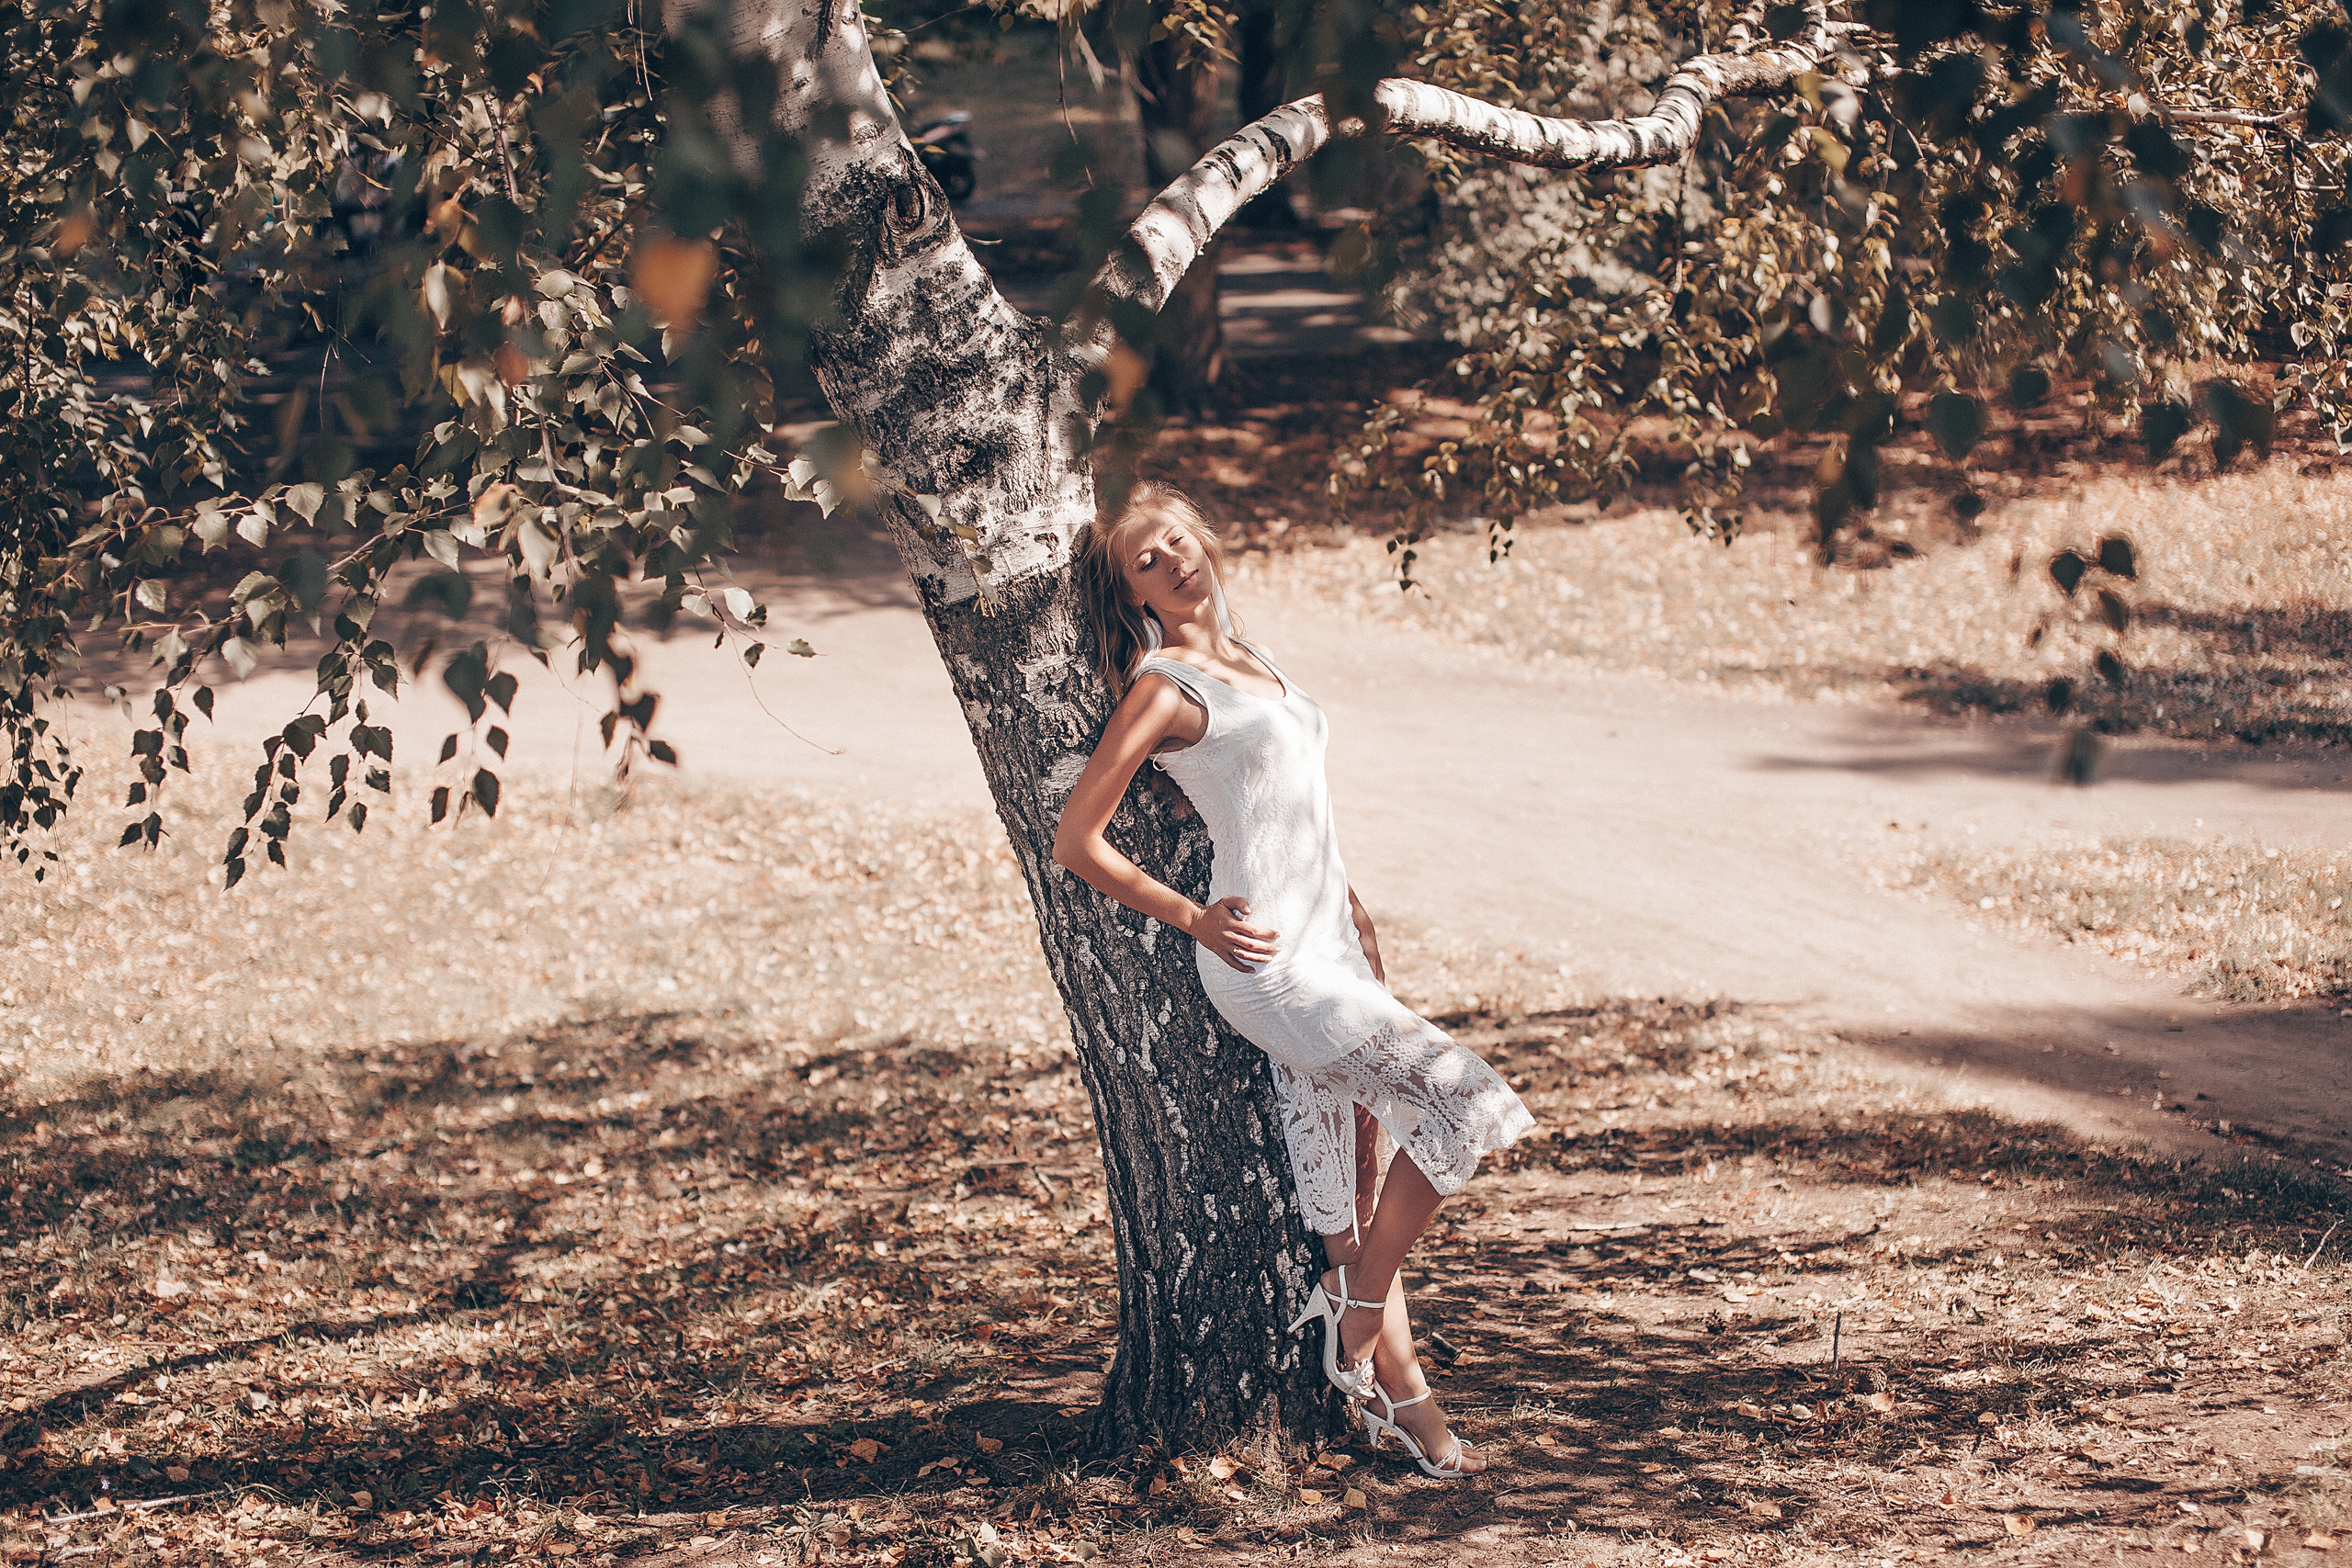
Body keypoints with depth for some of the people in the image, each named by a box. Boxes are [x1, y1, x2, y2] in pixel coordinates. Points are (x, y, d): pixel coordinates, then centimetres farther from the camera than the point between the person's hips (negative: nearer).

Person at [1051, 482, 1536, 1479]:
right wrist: (1197, 921, -9)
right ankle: (1357, 1318, 0)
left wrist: (1355, 916, 19)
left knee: (1356, 1193, 8)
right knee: (1459, 1103, -13)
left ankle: (1398, 1393, 12)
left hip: (1330, 943, 7)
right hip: (1270, 960, -7)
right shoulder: (1164, 686, -8)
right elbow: (1077, 842, -10)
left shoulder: (1246, 663, 16)